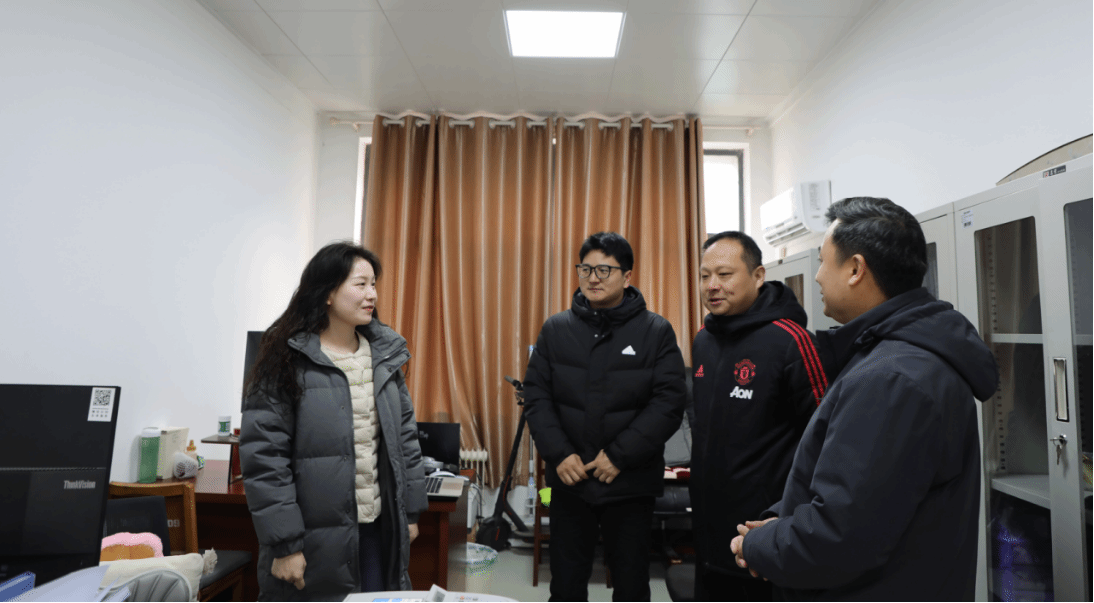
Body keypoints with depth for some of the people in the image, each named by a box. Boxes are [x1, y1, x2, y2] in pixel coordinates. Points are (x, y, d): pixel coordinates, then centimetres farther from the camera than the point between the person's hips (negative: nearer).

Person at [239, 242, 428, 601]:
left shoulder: (386, 353, 6)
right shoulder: (287, 360, -10)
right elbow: (264, 456, -12)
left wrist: (410, 510, 10)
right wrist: (284, 543, -13)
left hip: (380, 531, 5)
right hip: (315, 542, -4)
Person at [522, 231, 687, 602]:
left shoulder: (656, 331, -4)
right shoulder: (555, 329, 3)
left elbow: (669, 402, -9)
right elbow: (536, 395, 1)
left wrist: (620, 455, -15)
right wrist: (558, 454, -11)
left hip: (631, 483, -1)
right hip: (569, 479, 2)